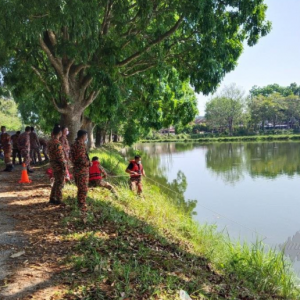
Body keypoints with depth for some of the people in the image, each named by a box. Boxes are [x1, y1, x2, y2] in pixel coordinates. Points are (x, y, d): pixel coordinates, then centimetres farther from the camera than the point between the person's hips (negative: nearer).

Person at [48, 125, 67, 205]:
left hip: (53, 164, 9)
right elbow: (60, 156, -22)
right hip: (59, 166, -9)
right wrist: (64, 167, -17)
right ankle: (58, 201, 10)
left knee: (56, 182, 20)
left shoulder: (50, 142, 6)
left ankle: (52, 198, 26)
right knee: (60, 183, 3)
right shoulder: (57, 143, -22)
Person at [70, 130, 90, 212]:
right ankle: (82, 205, 6)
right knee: (84, 188, 0)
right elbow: (82, 159, -23)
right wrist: (88, 163, -9)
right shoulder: (81, 144, -20)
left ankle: (80, 203, 30)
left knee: (80, 187, 20)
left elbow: (72, 157, 15)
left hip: (76, 168, 9)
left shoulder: (74, 144, 10)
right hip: (82, 169, -9)